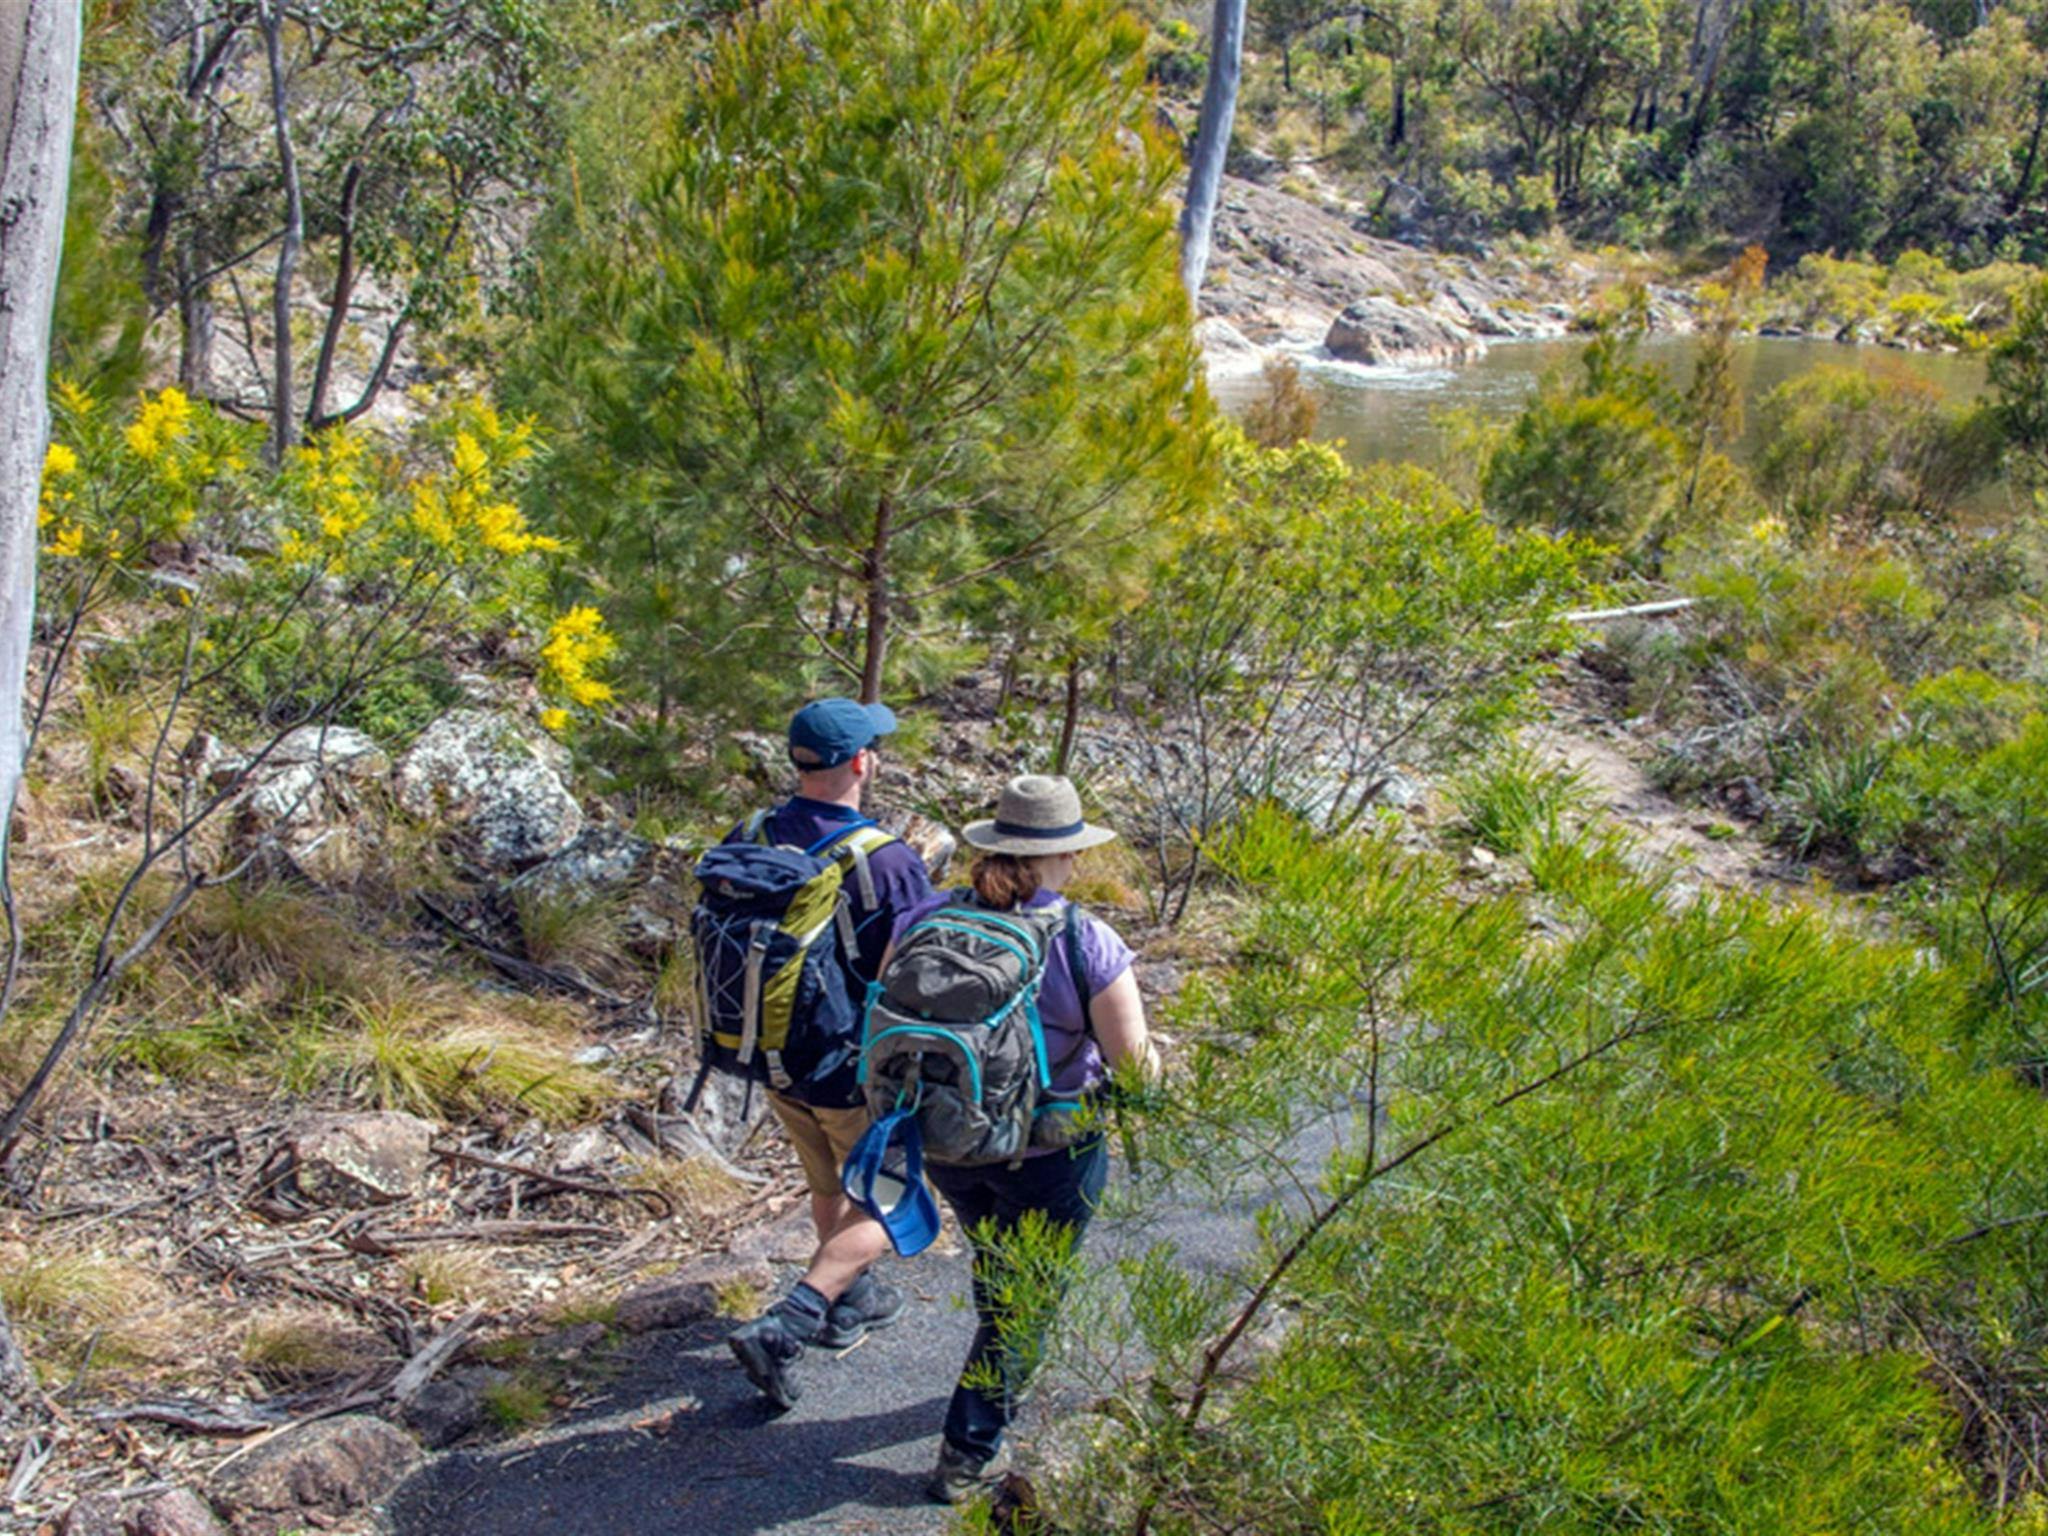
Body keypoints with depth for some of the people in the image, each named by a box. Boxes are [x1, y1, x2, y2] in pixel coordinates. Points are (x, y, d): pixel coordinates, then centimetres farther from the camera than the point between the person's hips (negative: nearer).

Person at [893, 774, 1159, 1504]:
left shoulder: (924, 921, -11)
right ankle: (967, 1455, 20)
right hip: (1050, 1155, -4)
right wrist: (1154, 1055, 5)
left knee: (994, 1265, 31)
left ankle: (1003, 1383, 54)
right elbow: (1134, 1065, -18)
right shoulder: (1089, 945, -21)